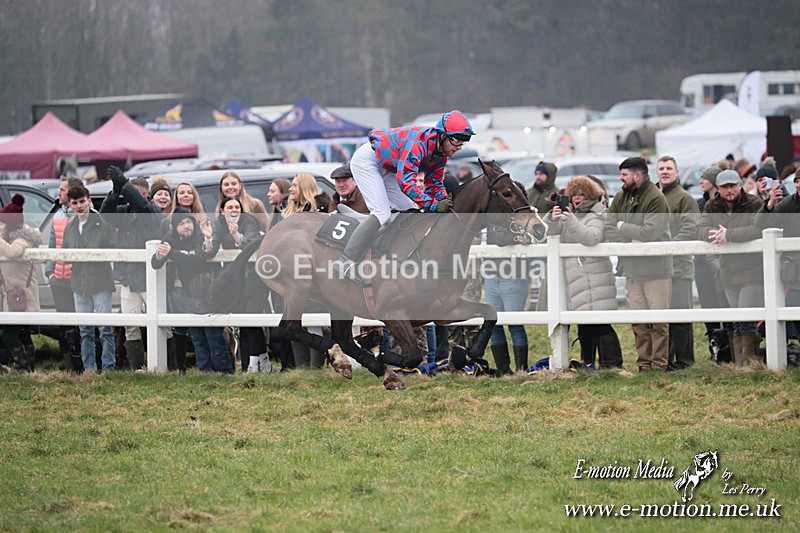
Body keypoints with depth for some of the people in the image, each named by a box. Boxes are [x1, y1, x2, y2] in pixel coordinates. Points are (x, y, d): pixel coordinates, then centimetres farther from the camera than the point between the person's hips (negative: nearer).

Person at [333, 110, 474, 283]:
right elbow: (406, 181, -37)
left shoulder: (441, 153, -4)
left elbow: (435, 184, 5)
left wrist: (446, 202, -14)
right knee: (382, 214, -22)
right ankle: (346, 263, -28)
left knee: (408, 210, 8)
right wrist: (434, 205, -39)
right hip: (366, 160, -10)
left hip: (385, 169, 10)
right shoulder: (418, 143, -33)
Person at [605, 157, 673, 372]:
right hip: (632, 268, 7)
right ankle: (644, 364, 12)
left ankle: (659, 364, -1)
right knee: (638, 321, 7)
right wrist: (629, 243, -13)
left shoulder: (656, 199, -12)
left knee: (658, 319, -4)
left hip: (655, 268, -7)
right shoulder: (620, 198, 10)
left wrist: (622, 227, -9)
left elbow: (650, 232, -22)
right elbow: (609, 229, 3)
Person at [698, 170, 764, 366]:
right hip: (729, 274, 6)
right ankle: (738, 364, 12)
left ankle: (748, 362, -13)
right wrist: (715, 234, -24)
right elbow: (701, 230, -2)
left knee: (747, 322, -14)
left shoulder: (754, 205, -7)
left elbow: (758, 229, -23)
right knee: (737, 323, 9)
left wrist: (730, 235, -27)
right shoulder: (712, 208, 10)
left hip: (753, 273, -6)